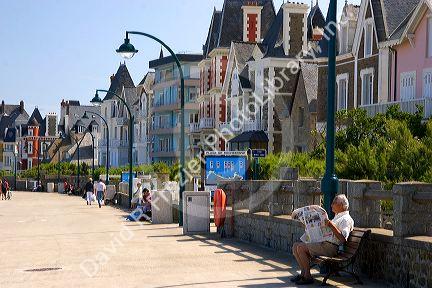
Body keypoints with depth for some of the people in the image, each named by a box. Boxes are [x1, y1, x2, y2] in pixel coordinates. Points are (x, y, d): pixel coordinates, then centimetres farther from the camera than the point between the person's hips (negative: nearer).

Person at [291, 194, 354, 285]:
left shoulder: (346, 219, -7)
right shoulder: (337, 217, 26)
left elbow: (343, 239, -21)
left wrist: (332, 226, -22)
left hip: (330, 247, -10)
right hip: (323, 242, 10)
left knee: (301, 248, -22)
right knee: (296, 246, 0)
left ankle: (307, 277, -14)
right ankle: (303, 273, -1)